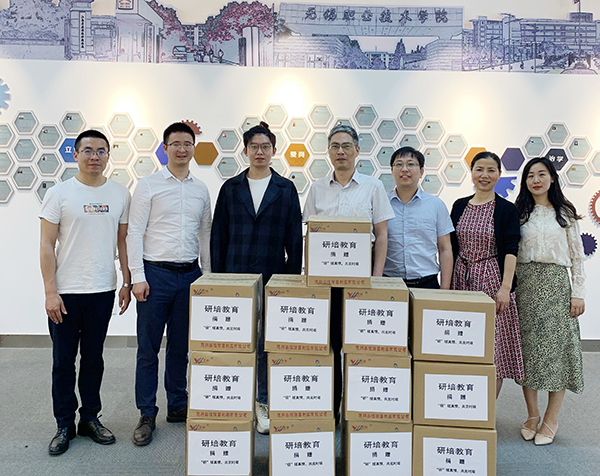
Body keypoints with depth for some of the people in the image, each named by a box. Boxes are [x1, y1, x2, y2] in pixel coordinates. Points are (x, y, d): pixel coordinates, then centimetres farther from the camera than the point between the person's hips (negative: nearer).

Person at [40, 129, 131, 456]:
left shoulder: (120, 194, 4)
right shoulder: (59, 194, -4)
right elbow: (47, 246, -5)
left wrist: (126, 283, 5)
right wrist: (50, 292, -10)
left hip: (103, 291, 2)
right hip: (65, 293, -2)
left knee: (93, 359, 14)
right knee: (63, 361, 7)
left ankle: (90, 418, 28)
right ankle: (65, 425, 22)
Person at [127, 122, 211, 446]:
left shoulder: (201, 190, 11)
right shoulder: (148, 186, -1)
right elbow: (135, 234, -4)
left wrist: (207, 276, 12)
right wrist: (137, 277, -10)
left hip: (189, 274, 4)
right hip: (156, 273, -3)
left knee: (181, 346, 13)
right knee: (148, 347, 2)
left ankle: (177, 406, 26)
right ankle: (147, 415, 15)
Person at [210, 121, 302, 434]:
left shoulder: (286, 189, 6)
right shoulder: (231, 188, 8)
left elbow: (295, 239, 4)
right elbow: (218, 236, 7)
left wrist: (293, 279, 0)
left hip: (272, 279, -1)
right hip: (235, 279, 1)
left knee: (268, 343, 4)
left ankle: (264, 403, 19)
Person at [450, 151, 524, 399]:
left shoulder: (506, 209, -1)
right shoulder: (460, 206, 10)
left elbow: (511, 251, -7)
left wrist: (505, 287, -17)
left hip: (491, 280, -4)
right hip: (461, 279, 4)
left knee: (492, 348, -2)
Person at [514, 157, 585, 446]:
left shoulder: (566, 213, 7)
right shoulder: (519, 213, 9)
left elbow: (577, 256, 5)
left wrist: (578, 293, -2)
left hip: (556, 284, -1)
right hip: (524, 283, 1)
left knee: (556, 347, -2)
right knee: (527, 346, 4)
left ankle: (551, 421, 11)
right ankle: (532, 415, 19)